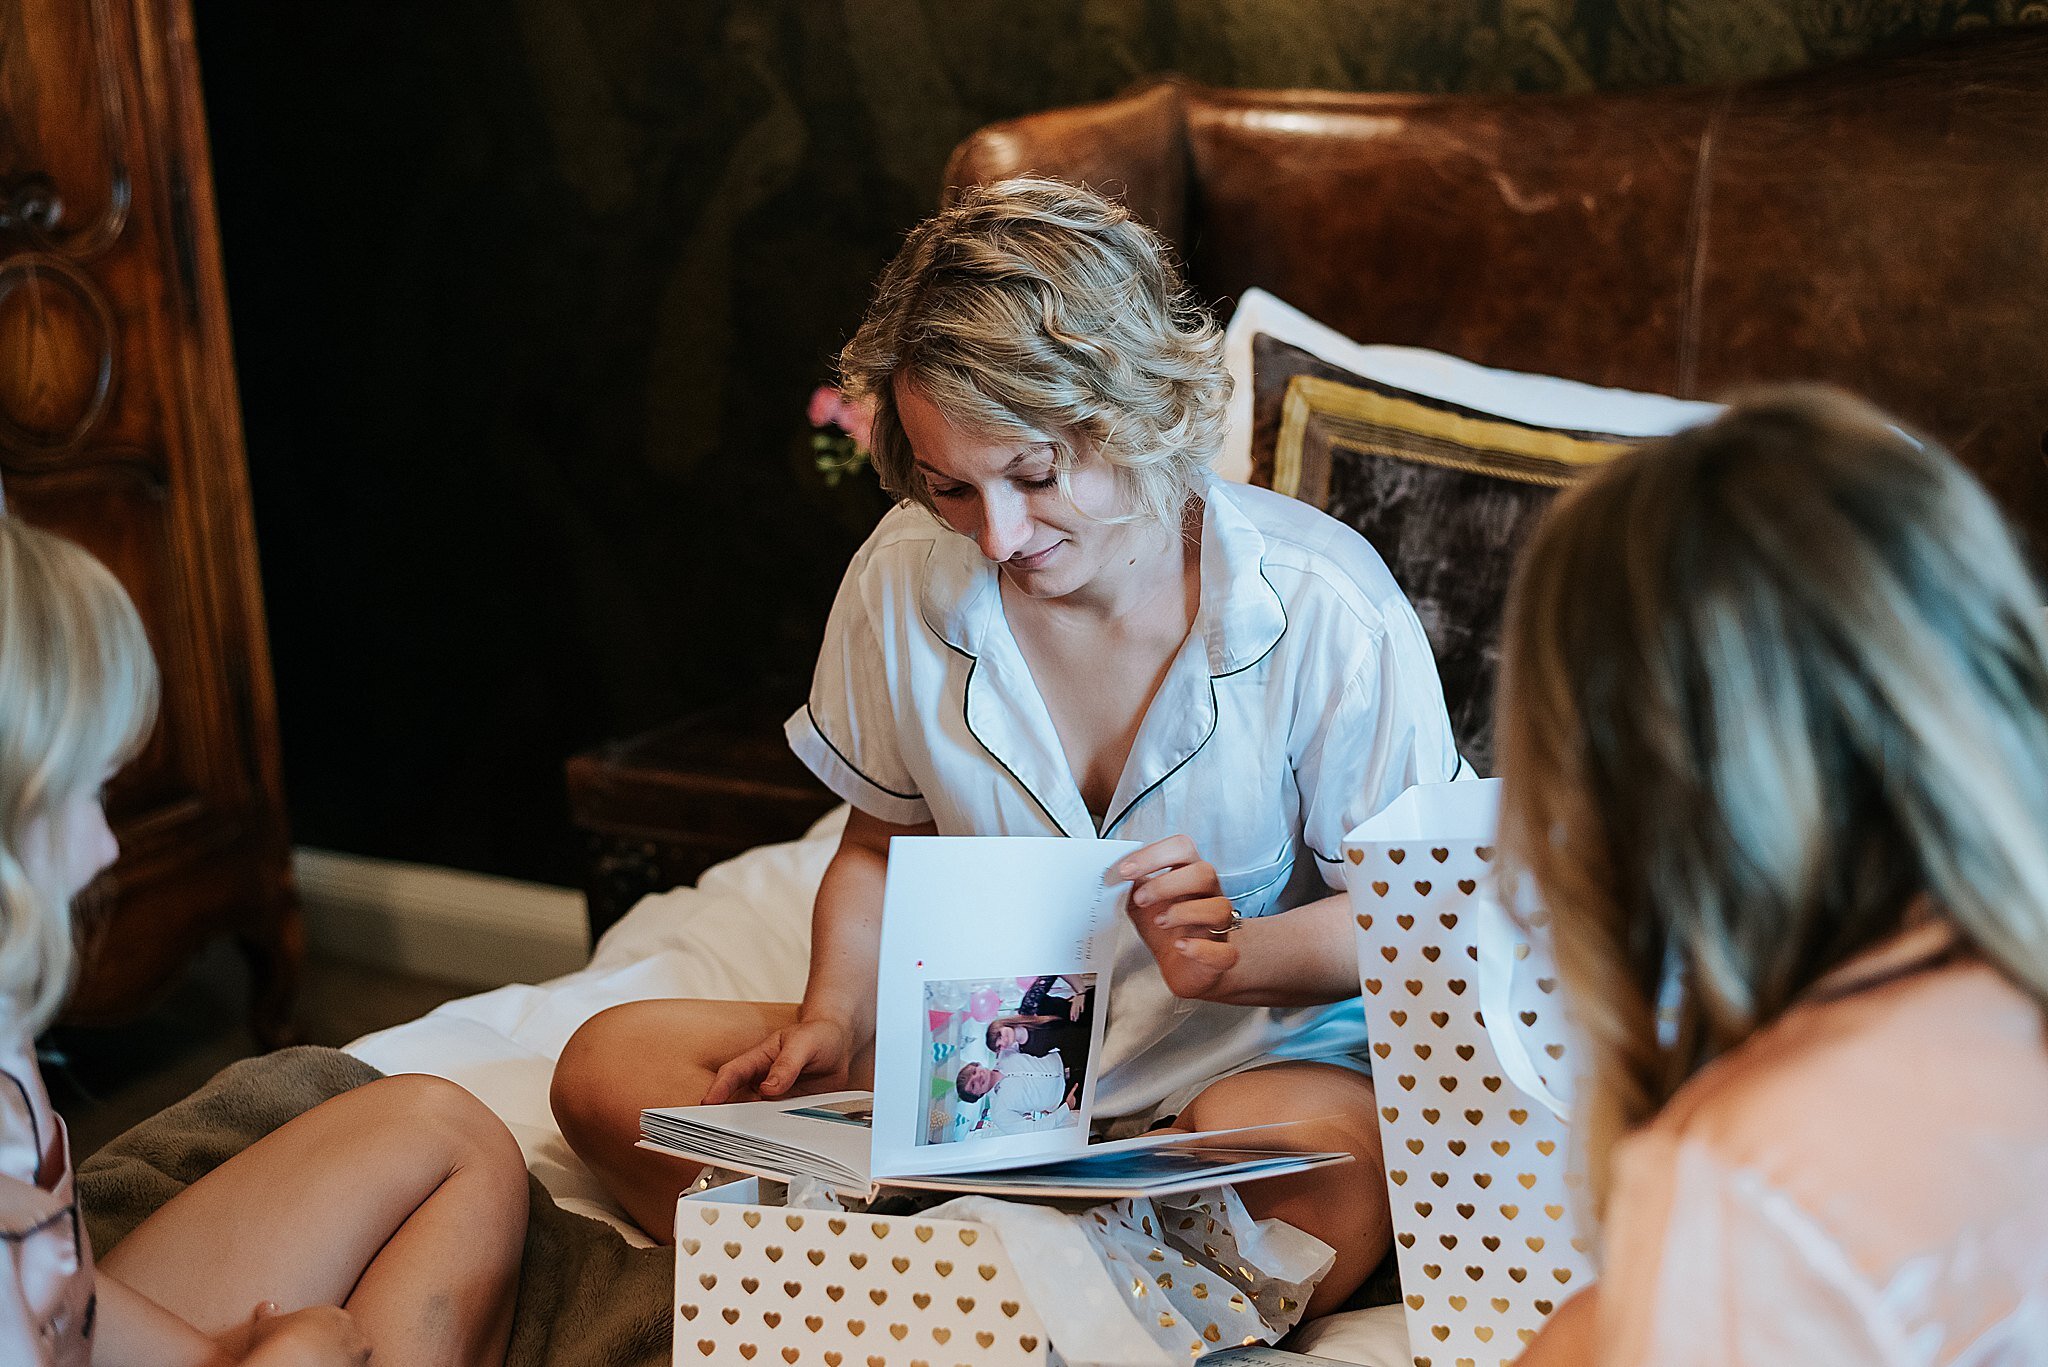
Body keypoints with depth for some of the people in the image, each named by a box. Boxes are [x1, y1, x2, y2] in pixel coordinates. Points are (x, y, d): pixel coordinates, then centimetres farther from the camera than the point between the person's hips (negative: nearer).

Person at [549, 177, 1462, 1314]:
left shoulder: (1321, 605, -15)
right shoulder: (903, 579, -5)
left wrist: (1234, 956, -26)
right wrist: (837, 1016, -9)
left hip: (1256, 1054, -3)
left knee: (1309, 1189, -40)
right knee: (610, 1067, -13)